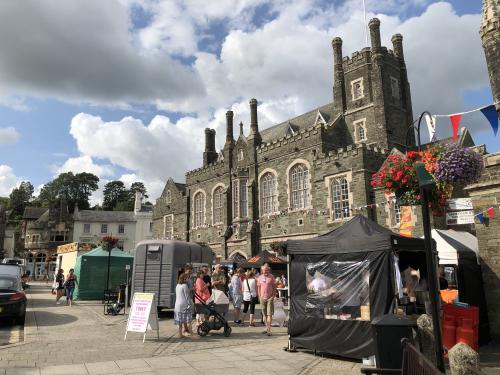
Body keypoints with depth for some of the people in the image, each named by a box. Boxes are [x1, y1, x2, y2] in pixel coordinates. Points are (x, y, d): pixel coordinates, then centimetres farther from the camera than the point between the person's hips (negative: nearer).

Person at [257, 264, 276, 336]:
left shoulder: (271, 277, -2)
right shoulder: (260, 277, 8)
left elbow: (274, 287, 1)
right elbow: (259, 288, 14)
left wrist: (273, 296, -6)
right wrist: (260, 297, 7)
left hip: (270, 298, -4)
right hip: (262, 298, 4)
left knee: (269, 314, -8)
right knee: (264, 314, 8)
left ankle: (269, 330, -8)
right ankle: (267, 328, 18)